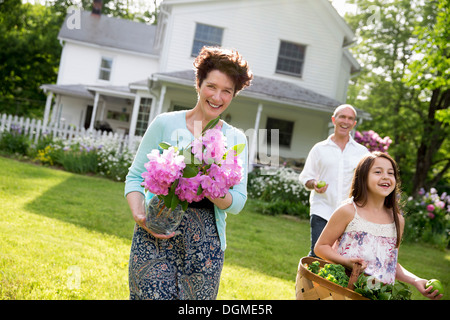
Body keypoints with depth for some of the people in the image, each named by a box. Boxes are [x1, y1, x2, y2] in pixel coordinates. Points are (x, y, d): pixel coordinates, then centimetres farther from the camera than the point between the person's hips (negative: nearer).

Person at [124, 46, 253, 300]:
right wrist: (140, 216, -14)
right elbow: (136, 176, 4)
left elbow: (238, 201, 3)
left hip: (206, 240, 2)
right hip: (156, 233, -2)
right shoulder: (165, 124, 3)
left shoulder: (235, 139, 8)